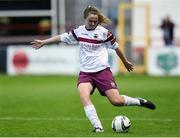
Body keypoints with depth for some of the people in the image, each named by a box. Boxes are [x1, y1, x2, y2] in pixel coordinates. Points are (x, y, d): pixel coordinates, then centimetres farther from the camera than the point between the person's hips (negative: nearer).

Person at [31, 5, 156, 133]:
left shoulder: (103, 32, -4)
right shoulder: (79, 31, 5)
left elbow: (116, 47, 8)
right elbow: (62, 37, 16)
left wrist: (126, 62, 19)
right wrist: (43, 42, 19)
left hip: (102, 71, -3)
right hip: (85, 73, 3)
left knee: (117, 101, -12)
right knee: (84, 95, -27)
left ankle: (139, 102, 17)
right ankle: (98, 127, -28)